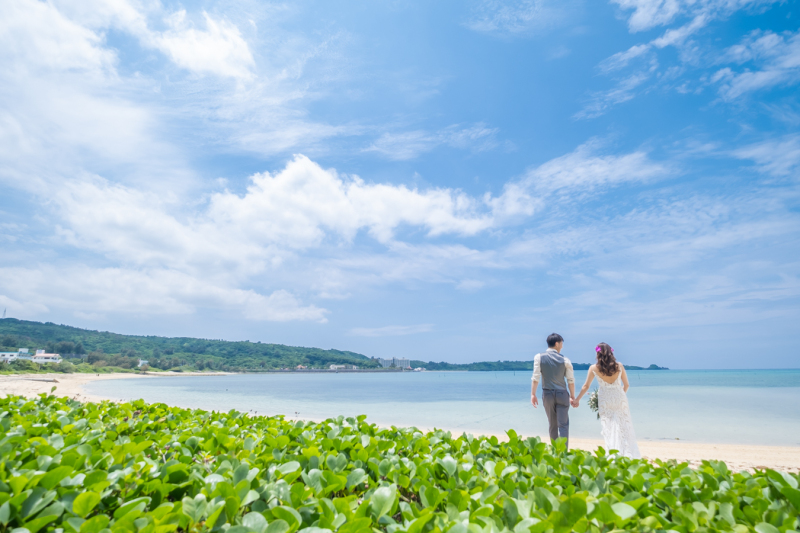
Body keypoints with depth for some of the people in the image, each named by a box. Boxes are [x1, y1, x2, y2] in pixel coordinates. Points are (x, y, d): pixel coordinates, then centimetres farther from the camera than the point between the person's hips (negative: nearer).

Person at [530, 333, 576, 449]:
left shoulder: (539, 357, -4)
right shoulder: (565, 360, -3)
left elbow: (535, 377, -8)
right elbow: (571, 380, 0)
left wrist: (533, 394, -3)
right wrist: (572, 396, 11)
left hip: (547, 394, 1)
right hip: (562, 394, -1)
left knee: (553, 424, 15)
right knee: (563, 424, 4)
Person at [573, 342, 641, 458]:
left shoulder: (594, 368, -7)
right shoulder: (619, 366, -5)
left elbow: (586, 386, 0)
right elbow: (626, 385, 3)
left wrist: (577, 399, 12)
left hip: (605, 400, -1)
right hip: (620, 399, 1)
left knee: (608, 428, 8)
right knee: (624, 427, 11)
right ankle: (629, 455, 14)